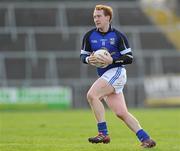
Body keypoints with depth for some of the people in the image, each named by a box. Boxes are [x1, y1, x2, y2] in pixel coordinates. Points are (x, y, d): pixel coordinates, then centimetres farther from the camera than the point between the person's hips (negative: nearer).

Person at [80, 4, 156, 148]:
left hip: (116, 72, -6)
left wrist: (112, 60, -20)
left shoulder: (118, 36, -5)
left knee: (91, 95, -24)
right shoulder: (89, 36, 8)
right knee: (122, 113, 2)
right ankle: (146, 139, 9)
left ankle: (103, 133, -21)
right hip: (104, 76, 6)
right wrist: (89, 59, -10)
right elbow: (83, 55, 13)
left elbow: (129, 58, -5)